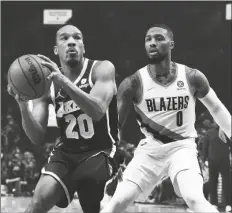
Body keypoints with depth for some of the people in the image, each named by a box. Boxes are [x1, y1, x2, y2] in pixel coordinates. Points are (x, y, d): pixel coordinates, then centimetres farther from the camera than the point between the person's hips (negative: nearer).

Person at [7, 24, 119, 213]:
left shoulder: (102, 69, -9)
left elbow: (97, 112, -28)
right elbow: (37, 138, -4)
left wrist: (64, 81, -39)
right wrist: (23, 106, -24)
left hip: (99, 152, -2)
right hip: (65, 152, 2)